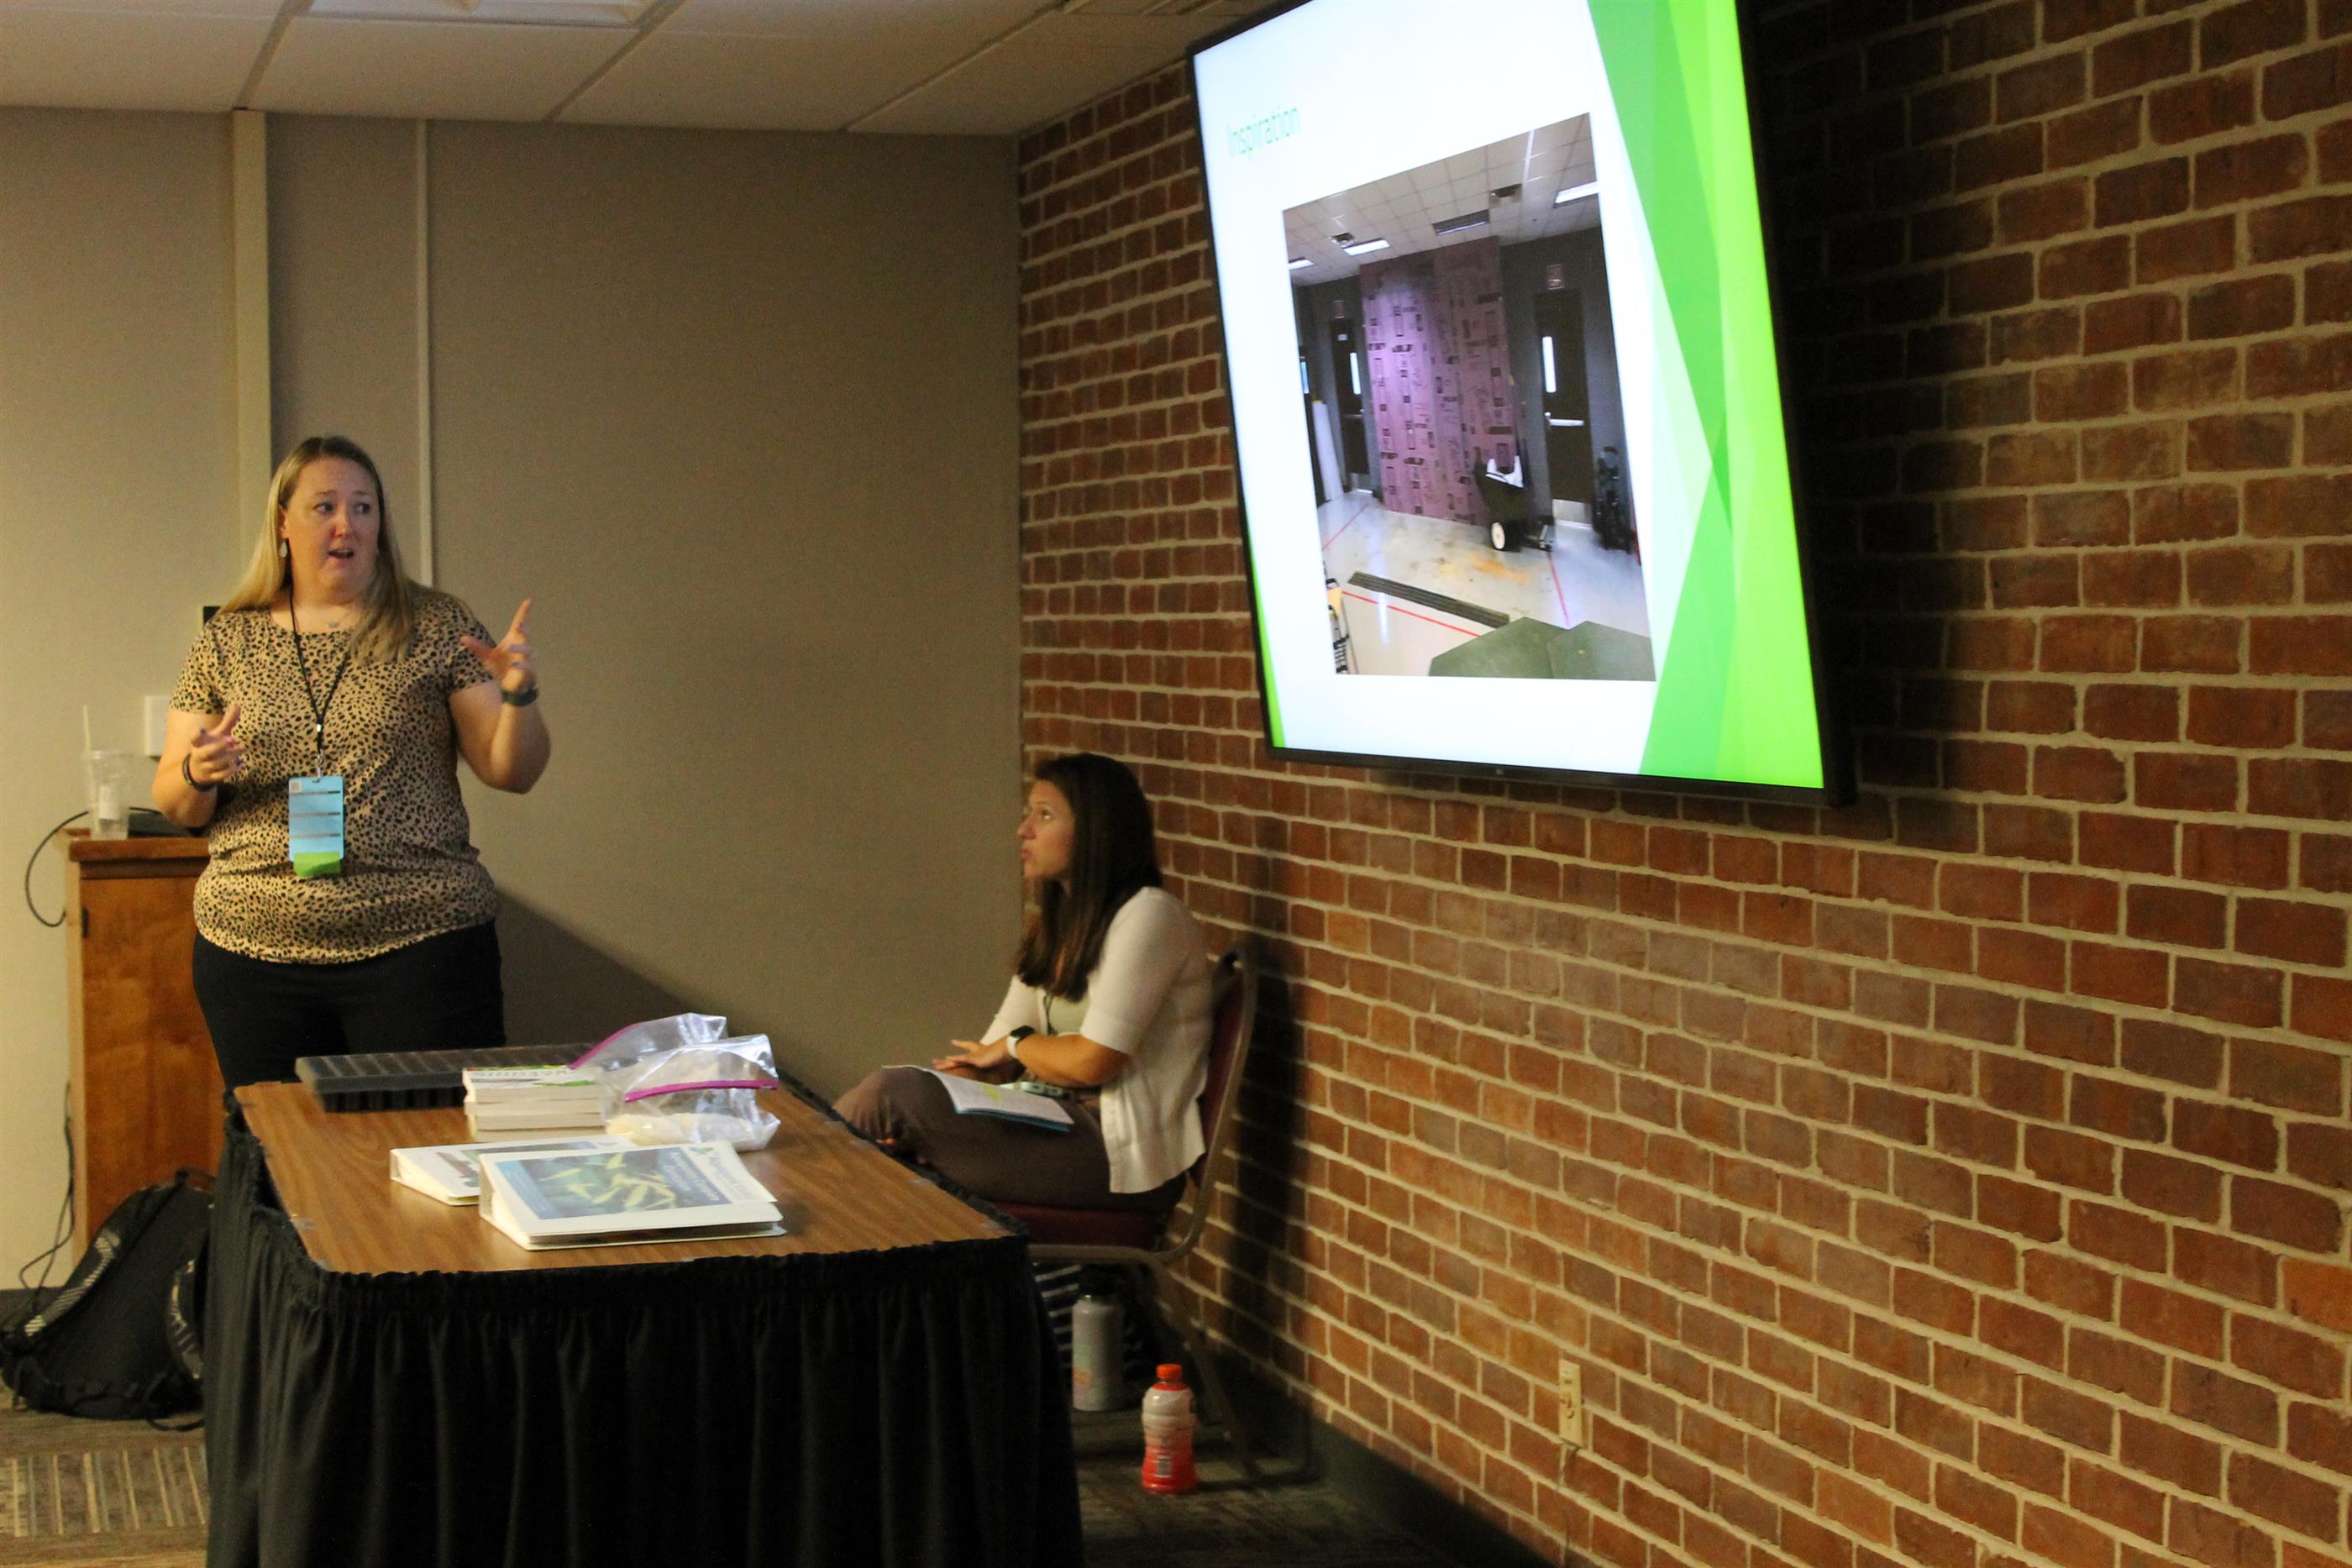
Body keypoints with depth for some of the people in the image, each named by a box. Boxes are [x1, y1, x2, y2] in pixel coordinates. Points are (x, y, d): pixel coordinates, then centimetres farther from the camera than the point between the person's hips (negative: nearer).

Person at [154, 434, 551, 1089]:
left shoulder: (437, 628, 4)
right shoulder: (226, 643, 9)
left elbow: (512, 772, 2)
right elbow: (173, 802, 11)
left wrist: (518, 693, -16)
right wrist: (199, 776, -10)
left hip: (419, 944, -2)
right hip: (257, 954, 2)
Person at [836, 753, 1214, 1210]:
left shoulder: (1146, 916, -13)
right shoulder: (1055, 926, 16)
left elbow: (1092, 1063, -19)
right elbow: (994, 1052, 10)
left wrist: (1018, 1045, 1)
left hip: (1122, 1159, -8)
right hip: (1069, 1126, 8)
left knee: (893, 1092, -16)